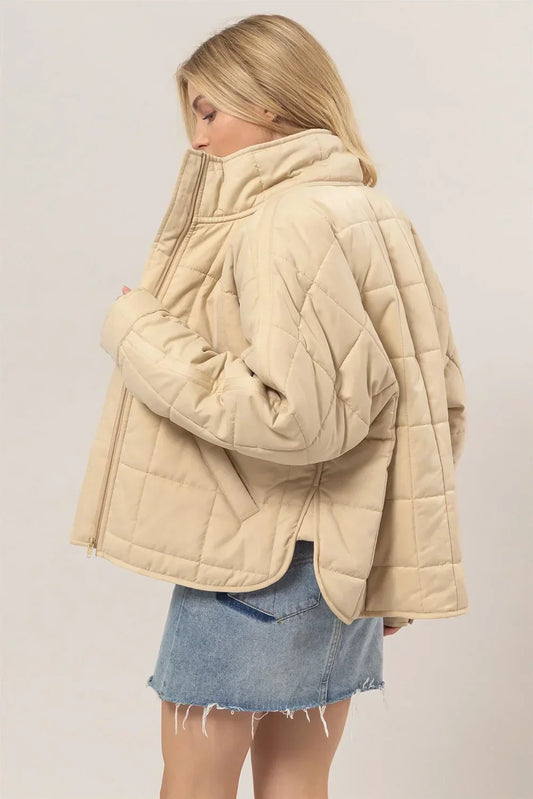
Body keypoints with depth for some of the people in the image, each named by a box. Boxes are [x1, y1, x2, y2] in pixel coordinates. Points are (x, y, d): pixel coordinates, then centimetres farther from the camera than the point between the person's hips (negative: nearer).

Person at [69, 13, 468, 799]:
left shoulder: (289, 222, -19)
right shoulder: (375, 217, 9)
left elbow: (291, 415, -26)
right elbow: (440, 399, 12)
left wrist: (143, 335, -16)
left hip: (260, 555, -9)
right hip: (342, 554, 9)